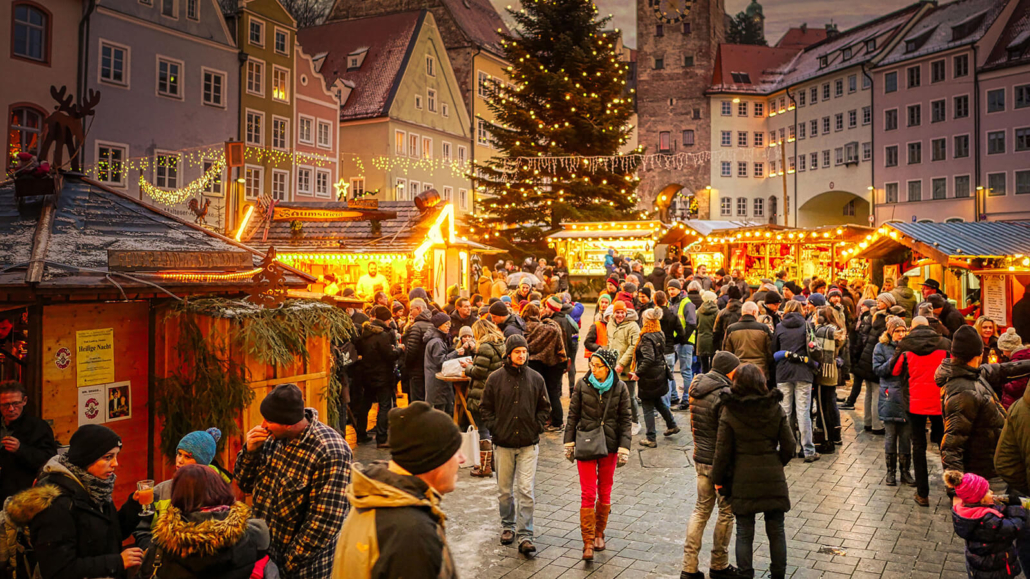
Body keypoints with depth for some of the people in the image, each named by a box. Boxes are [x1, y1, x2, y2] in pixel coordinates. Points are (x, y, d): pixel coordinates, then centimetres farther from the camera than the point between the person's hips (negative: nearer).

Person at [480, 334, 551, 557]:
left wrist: (536, 428, 0)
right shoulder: (495, 378, -2)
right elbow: (485, 407, 6)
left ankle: (525, 536, -1)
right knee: (504, 490, 11)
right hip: (503, 443, 1)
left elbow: (544, 408, 11)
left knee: (526, 490, -5)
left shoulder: (536, 378, 2)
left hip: (529, 444, 0)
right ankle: (508, 526, 31)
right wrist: (495, 428, -4)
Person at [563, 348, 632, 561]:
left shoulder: (620, 388, -4)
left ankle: (599, 534, 27)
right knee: (588, 493, -4)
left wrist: (624, 448, -5)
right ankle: (588, 541, 0)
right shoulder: (582, 384, -3)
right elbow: (573, 415, 4)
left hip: (609, 444, 1)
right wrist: (569, 442, 3)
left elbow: (625, 419, 1)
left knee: (605, 492, 10)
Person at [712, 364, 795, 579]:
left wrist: (718, 478, 5)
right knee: (776, 530, 15)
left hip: (743, 480, -2)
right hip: (773, 478, 2)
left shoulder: (729, 411, -10)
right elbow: (788, 446, -1)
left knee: (744, 533, 9)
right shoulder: (775, 408, -4)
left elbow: (723, 450, -7)